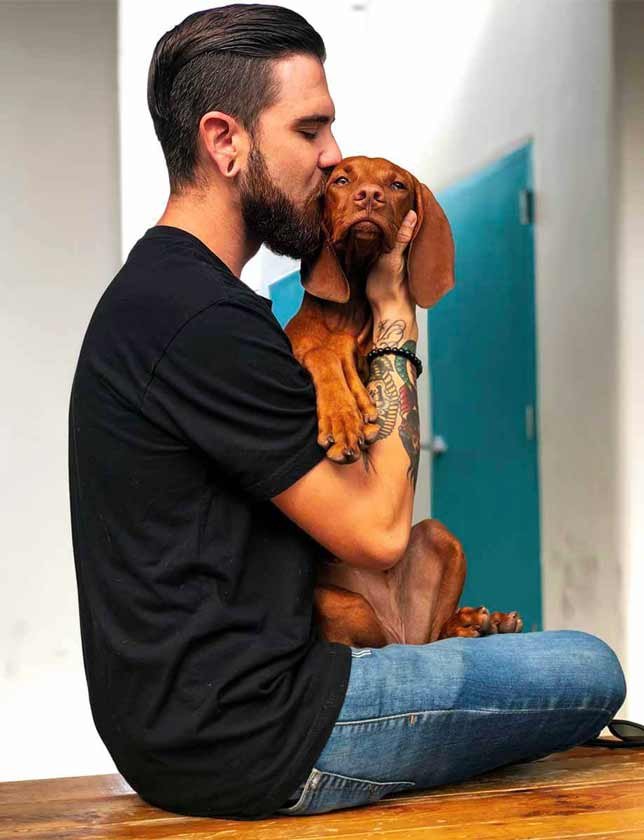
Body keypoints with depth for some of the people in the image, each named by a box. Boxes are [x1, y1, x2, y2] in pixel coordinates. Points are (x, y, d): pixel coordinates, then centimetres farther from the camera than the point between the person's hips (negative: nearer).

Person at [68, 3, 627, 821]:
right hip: (244, 742, -10)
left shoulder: (155, 290, 13)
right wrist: (396, 313, -7)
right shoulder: (206, 320, -21)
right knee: (590, 672, -2)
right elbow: (377, 529, -15)